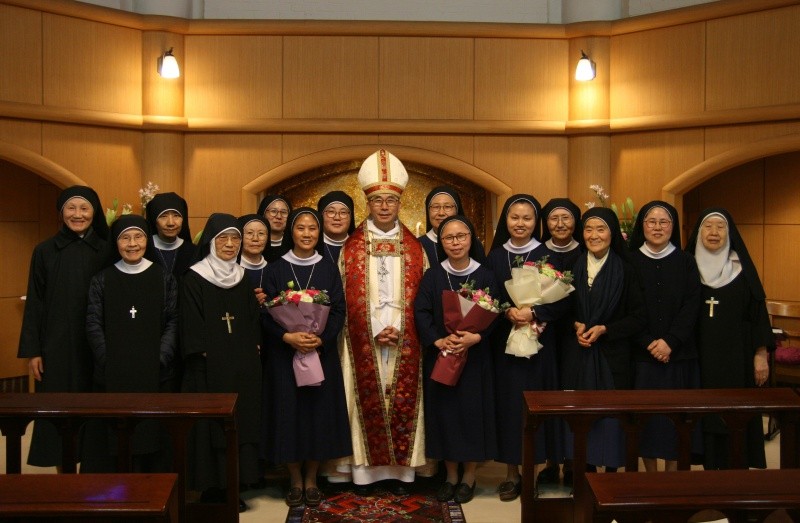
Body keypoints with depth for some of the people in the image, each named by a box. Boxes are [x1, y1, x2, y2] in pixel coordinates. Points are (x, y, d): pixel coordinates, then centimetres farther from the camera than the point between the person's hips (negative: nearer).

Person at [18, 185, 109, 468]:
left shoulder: (106, 252, 2)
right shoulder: (44, 251, 1)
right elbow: (34, 303, 1)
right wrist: (32, 350, -4)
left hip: (95, 346, 0)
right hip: (56, 344, 0)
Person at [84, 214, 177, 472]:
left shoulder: (164, 278, 6)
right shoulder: (102, 280, 7)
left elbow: (173, 322, 2)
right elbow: (93, 324, 2)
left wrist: (160, 359, -11)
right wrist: (109, 361, -10)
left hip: (154, 373, 0)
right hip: (112, 375, 0)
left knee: (152, 432, 2)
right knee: (114, 437, 0)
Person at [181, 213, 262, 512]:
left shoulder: (243, 280, 11)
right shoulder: (194, 279, -4)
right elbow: (191, 330, -8)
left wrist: (253, 353, 4)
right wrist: (202, 357, -14)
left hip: (242, 369, 5)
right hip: (209, 370, -5)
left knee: (240, 424, 7)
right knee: (212, 427, -2)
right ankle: (212, 490, 7)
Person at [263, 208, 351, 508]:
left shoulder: (329, 269, 4)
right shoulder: (275, 269, 1)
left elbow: (339, 311, 0)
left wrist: (321, 339, -17)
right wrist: (287, 337, -20)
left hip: (322, 352, 1)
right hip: (284, 353, -1)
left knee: (319, 411, 4)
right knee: (289, 412, 2)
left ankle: (311, 480, 18)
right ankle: (295, 480, 17)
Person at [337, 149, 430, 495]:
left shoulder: (414, 247, 6)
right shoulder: (352, 246, 3)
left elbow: (421, 296, 3)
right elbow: (349, 297, -1)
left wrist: (399, 330, -10)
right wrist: (375, 331, -11)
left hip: (404, 343, 1)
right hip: (362, 342, -1)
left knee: (403, 401, 2)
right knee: (366, 402, 1)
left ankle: (400, 470, 12)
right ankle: (364, 470, 11)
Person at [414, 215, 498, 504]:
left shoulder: (485, 276, 0)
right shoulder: (432, 276, 2)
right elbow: (421, 313, -3)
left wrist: (476, 337, -21)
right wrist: (438, 341, -18)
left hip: (475, 357, -1)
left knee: (472, 410, 2)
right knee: (444, 410, 5)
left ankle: (469, 476, 18)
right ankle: (450, 475, 19)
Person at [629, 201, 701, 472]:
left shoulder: (686, 262, 6)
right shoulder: (630, 262, 3)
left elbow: (691, 306, -2)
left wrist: (670, 341, -14)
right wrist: (649, 343, -12)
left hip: (679, 353, 1)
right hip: (642, 354, 0)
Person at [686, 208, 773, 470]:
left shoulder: (741, 267, 2)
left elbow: (757, 310, 1)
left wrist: (761, 354, -5)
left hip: (736, 358, -1)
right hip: (701, 358, 1)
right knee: (705, 417, 2)